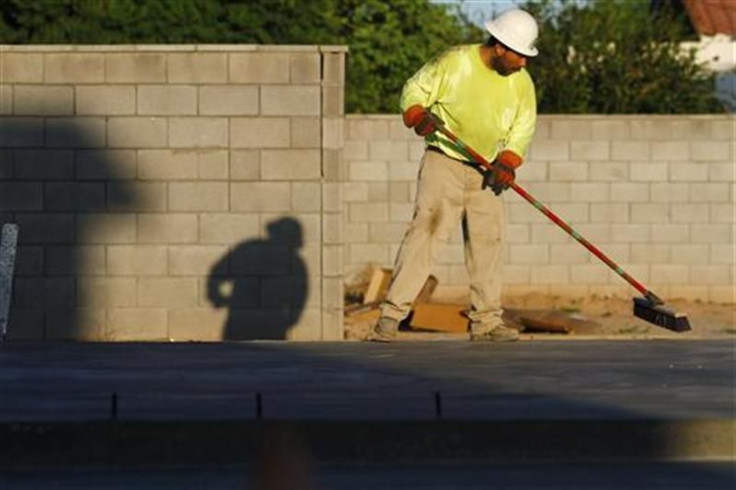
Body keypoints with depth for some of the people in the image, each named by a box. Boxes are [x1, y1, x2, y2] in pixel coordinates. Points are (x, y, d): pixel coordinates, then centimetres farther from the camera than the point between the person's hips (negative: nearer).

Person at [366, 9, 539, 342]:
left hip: (486, 171, 5)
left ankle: (486, 321, 16)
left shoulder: (521, 82, 0)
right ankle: (390, 315, -19)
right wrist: (419, 117, -26)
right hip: (444, 161, -5)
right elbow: (414, 91, -5)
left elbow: (524, 126, 6)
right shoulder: (455, 63, -13)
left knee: (488, 240, 6)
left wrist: (507, 163, -9)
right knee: (426, 230, -16)